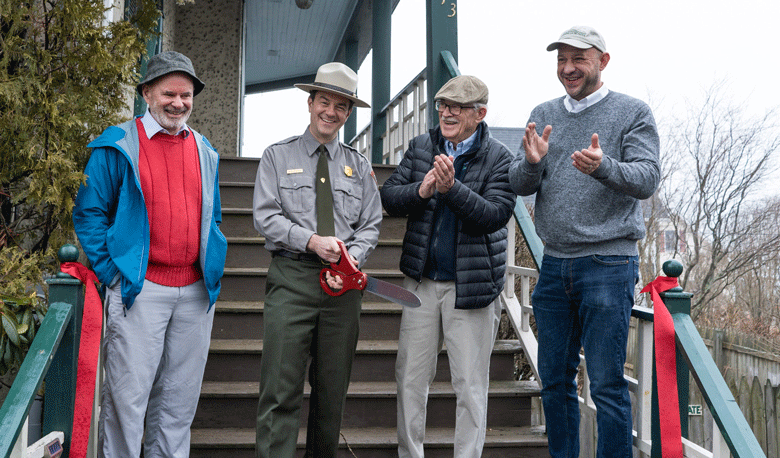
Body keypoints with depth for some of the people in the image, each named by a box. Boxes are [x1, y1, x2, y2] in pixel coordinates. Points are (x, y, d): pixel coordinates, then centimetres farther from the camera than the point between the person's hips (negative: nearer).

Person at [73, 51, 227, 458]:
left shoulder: (205, 152, 15)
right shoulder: (118, 146, -1)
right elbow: (88, 212, -1)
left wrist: (213, 270, 11)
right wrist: (111, 272, -8)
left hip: (196, 292, 5)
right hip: (140, 290, -5)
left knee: (179, 398, 12)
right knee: (127, 397, -2)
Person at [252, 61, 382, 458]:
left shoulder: (359, 165, 16)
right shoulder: (277, 156, 9)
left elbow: (370, 226, 9)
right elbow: (265, 216, -1)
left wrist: (351, 258, -10)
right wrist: (311, 241, -14)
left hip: (343, 282, 3)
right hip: (292, 279, -3)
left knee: (333, 391, 9)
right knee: (282, 390, -8)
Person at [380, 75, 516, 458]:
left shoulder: (499, 159, -4)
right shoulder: (420, 147, 7)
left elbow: (496, 214, -16)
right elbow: (389, 197, 3)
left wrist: (451, 187, -29)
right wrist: (421, 189, -16)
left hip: (472, 285, -3)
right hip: (422, 281, 4)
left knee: (471, 386, 3)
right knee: (410, 377, 9)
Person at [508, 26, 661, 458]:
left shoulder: (633, 112, 1)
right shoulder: (543, 114, 12)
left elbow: (647, 178, -11)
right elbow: (519, 185, 5)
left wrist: (602, 167, -31)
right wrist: (532, 162, -18)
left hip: (607, 263, -4)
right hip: (554, 264, 5)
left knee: (607, 383, -3)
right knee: (554, 378, 11)